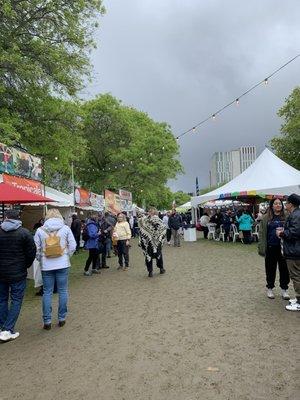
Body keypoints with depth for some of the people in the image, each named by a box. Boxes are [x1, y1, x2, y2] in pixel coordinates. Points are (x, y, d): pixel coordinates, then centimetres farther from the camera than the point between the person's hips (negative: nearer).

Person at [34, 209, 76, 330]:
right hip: (63, 265, 0)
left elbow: (36, 249, -1)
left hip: (46, 265, 0)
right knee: (62, 291, 10)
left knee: (47, 292, 9)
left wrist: (41, 260, 14)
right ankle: (62, 318, 19)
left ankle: (47, 321, 15)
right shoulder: (65, 228, -3)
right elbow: (72, 246, -4)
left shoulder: (40, 230, -2)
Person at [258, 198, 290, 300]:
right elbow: (262, 234, 0)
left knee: (284, 269, 8)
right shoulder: (266, 218, 1)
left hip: (283, 247, 1)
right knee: (270, 269, 10)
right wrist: (262, 248, -6)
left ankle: (284, 289, 25)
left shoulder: (286, 217, 3)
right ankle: (270, 288, 27)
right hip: (271, 248, -1)